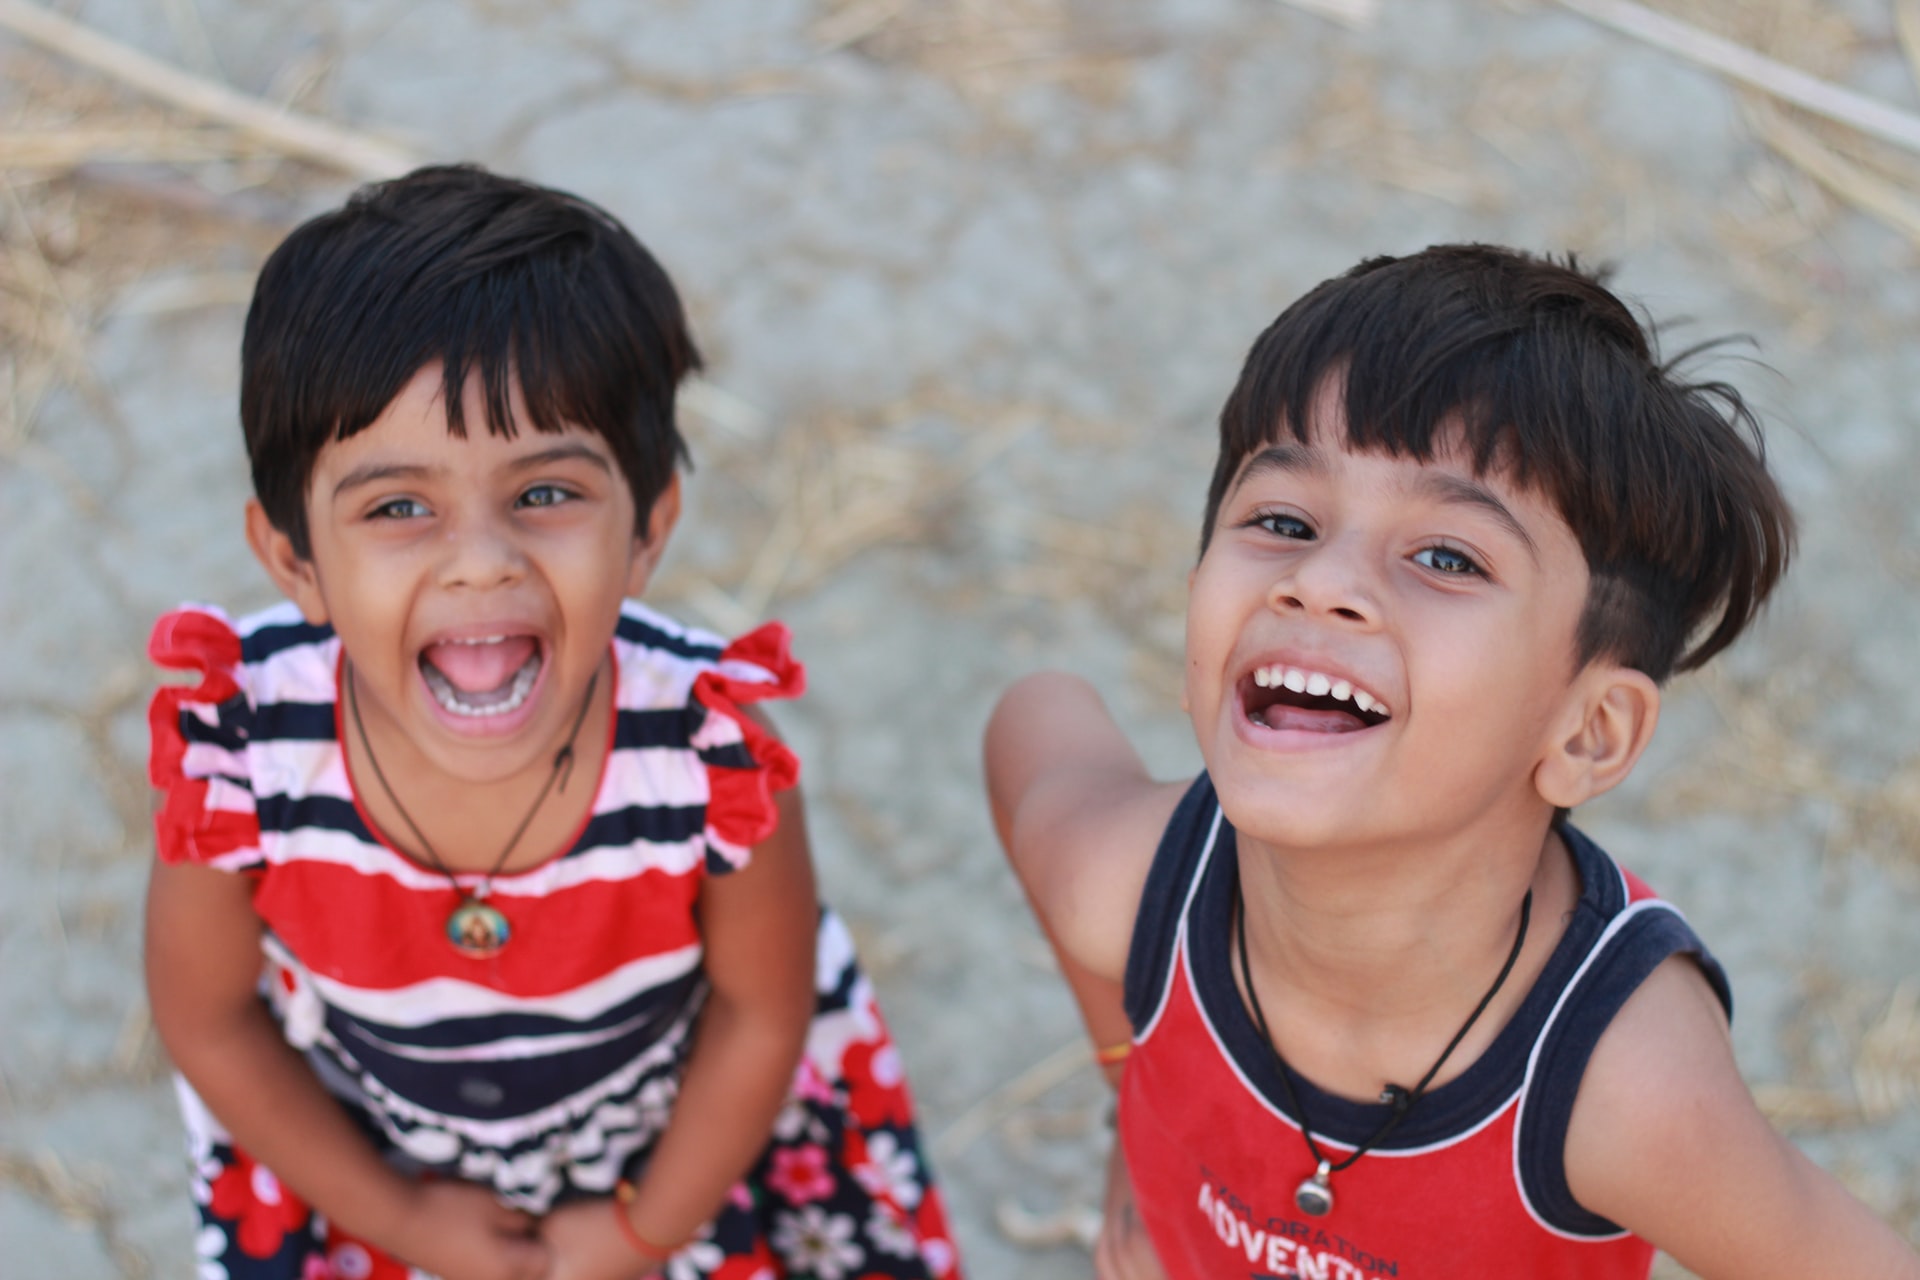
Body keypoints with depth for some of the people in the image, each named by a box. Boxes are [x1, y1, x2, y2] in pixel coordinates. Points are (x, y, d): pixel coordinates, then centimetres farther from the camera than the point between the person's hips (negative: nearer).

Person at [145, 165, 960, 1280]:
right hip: (365, 1144, 1)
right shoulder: (236, 763, -34)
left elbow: (764, 1012, -15)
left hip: (684, 1130, 0)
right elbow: (210, 1022, -12)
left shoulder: (720, 759, -36)